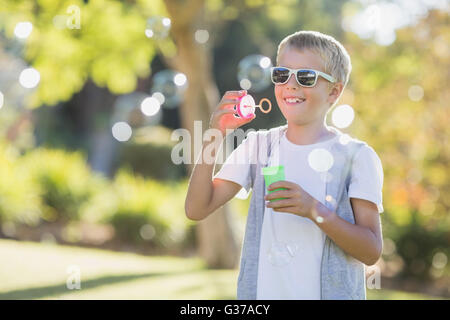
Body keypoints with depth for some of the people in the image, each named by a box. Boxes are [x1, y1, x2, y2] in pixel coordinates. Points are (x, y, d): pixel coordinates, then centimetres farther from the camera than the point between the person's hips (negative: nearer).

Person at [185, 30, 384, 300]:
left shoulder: (356, 156, -6)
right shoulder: (259, 145, 3)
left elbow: (372, 252, -11)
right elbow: (197, 209, -4)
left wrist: (315, 211, -24)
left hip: (331, 293, -2)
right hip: (261, 291, 2)